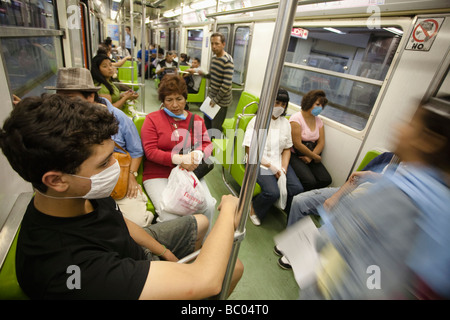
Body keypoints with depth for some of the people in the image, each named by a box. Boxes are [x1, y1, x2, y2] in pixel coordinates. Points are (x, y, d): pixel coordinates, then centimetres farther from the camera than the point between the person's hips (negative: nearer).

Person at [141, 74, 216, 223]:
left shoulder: (196, 120, 13)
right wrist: (178, 159, -20)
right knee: (170, 214, -25)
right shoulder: (152, 119, 3)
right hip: (158, 176, -2)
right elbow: (150, 151, -6)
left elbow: (207, 144, 11)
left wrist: (198, 154, -14)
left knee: (208, 206, -19)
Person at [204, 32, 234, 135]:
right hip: (212, 96, 9)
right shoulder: (214, 57, 8)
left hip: (221, 101, -8)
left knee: (215, 128, 0)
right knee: (207, 122, 20)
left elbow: (226, 85, -24)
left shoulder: (228, 61, -19)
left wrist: (216, 100, -17)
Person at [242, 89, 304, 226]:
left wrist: (283, 168, -5)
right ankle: (254, 209, 4)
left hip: (279, 163, 5)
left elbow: (287, 149, 12)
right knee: (273, 192, -28)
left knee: (297, 189, -16)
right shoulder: (257, 121, -7)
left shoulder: (285, 123, 11)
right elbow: (250, 150, -12)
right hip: (259, 163, -5)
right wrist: (270, 166, -14)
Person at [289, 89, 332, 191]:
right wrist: (316, 157, -9)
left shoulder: (319, 120, 12)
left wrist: (310, 157, -12)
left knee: (326, 180, -12)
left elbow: (321, 143, 6)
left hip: (311, 155, 7)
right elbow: (297, 144, -16)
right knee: (310, 181, -25)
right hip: (295, 155, -7)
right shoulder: (296, 118, -10)